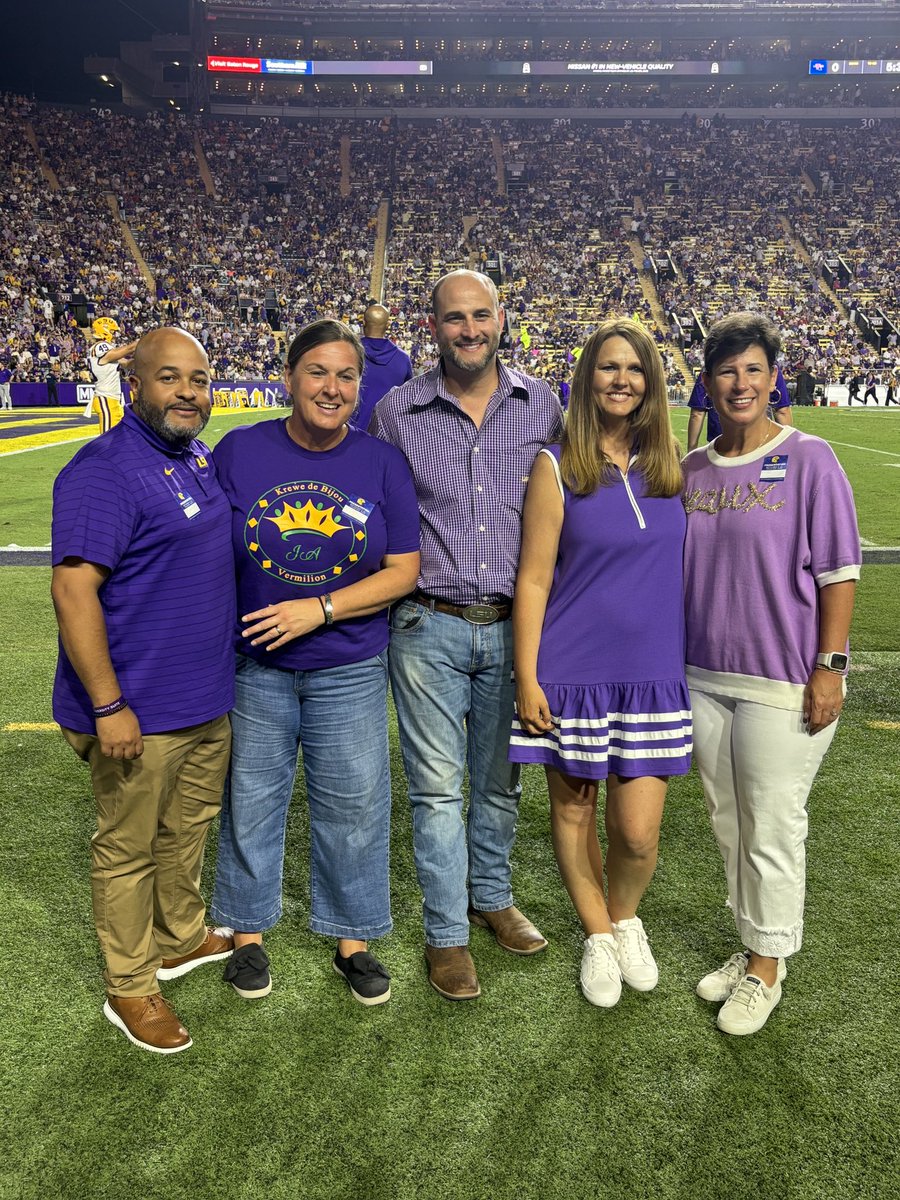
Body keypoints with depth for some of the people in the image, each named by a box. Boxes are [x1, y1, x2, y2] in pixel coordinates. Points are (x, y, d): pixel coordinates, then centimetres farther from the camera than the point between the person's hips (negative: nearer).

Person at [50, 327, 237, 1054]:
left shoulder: (200, 459, 9)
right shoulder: (106, 470, -18)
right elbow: (73, 590, -22)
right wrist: (107, 705, -23)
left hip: (207, 698, 8)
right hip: (140, 710, -8)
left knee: (190, 825, 23)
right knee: (128, 847, 9)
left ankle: (182, 937, 44)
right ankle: (130, 988, 27)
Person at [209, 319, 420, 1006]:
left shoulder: (382, 463, -2)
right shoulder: (240, 451, -3)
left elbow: (403, 570, -4)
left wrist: (320, 609, -15)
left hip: (350, 670, 0)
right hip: (253, 666, 0)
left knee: (354, 804, 9)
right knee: (252, 800, 13)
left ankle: (353, 939, 31)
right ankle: (248, 932, 35)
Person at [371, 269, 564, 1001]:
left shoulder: (541, 406, 3)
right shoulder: (398, 411, -1)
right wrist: (382, 605, 1)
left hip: (511, 625, 2)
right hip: (429, 628, -2)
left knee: (500, 778, 16)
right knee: (438, 786, 5)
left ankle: (492, 897, 38)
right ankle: (447, 933, 22)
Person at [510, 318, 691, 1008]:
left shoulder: (670, 464, 5)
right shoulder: (558, 466, -6)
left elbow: (687, 563, 15)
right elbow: (533, 579, -6)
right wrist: (527, 679, -9)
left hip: (652, 672, 2)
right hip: (572, 672, -2)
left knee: (638, 833, 1)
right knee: (573, 810, 12)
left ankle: (626, 918, 35)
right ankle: (598, 935, 37)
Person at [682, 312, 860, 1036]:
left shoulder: (808, 459, -6)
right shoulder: (690, 470, 8)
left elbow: (838, 570, -7)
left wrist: (829, 666, -13)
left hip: (783, 683, -5)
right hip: (704, 678, 6)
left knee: (773, 831, 4)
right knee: (729, 826, 16)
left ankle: (767, 968, 23)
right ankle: (752, 947, 34)